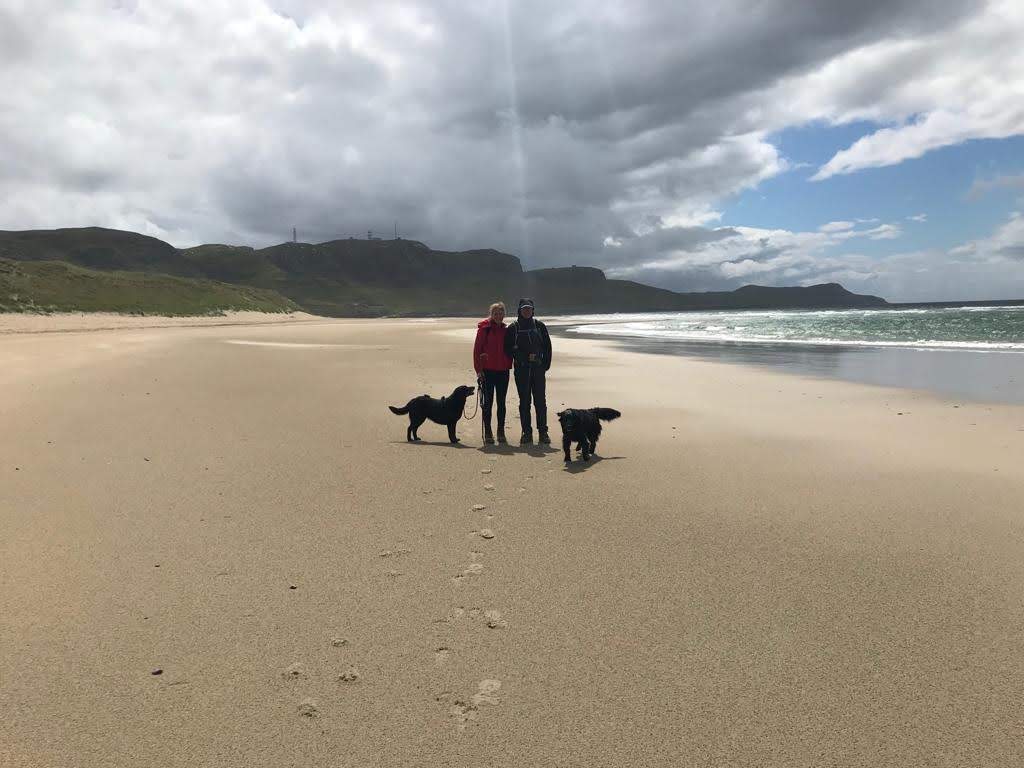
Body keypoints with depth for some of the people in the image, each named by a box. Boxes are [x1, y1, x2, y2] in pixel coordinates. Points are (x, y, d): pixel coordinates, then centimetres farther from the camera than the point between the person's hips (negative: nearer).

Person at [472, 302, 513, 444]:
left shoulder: (506, 330, 9)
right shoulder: (484, 328, -3)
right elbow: (477, 349, -4)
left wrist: (509, 365, 4)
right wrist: (479, 369, -10)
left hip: (503, 371, 4)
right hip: (488, 371, -4)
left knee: (501, 402, 8)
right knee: (488, 402, 1)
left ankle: (501, 432, 15)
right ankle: (488, 433, 8)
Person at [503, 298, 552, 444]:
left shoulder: (539, 325, 7)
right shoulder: (512, 328, 3)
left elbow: (547, 345, 10)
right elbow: (508, 349, 1)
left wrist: (546, 364, 1)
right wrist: (524, 356, -11)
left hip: (538, 368, 1)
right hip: (521, 369, -1)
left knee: (540, 401, 0)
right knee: (524, 402, 3)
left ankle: (543, 432, 7)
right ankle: (526, 433, 9)